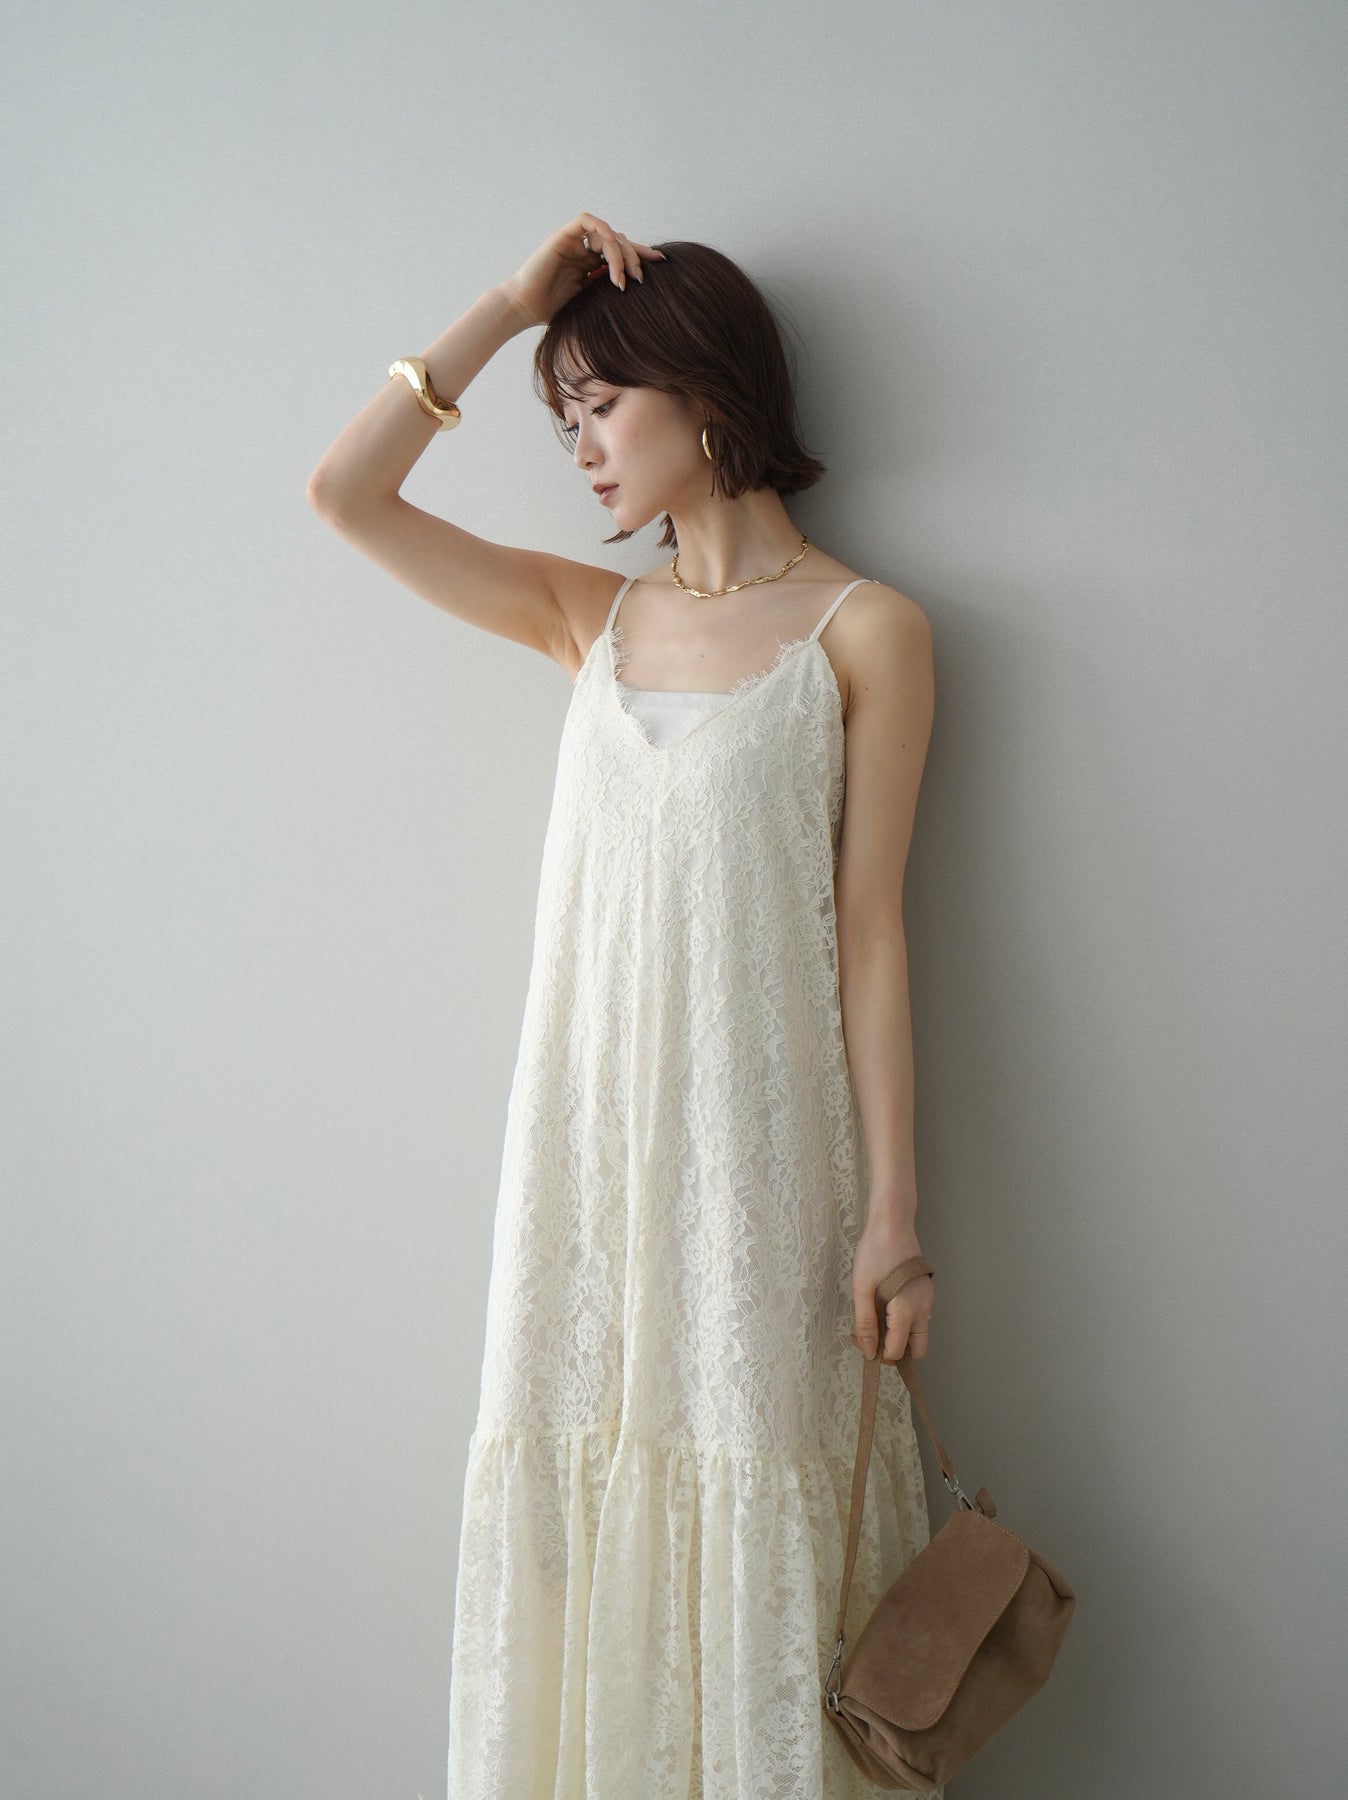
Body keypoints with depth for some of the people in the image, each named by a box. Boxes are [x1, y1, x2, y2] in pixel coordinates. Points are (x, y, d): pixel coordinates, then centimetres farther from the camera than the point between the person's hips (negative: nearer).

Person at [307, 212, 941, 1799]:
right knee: (588, 1494, 10)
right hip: (588, 1130, 4)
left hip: (761, 1142, -4)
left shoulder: (862, 629, -2)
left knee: (751, 1517, 3)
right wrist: (510, 307, 5)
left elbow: (870, 930, -5)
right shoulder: (590, 618, 12)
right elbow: (345, 492, 6)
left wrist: (892, 1213, -8)